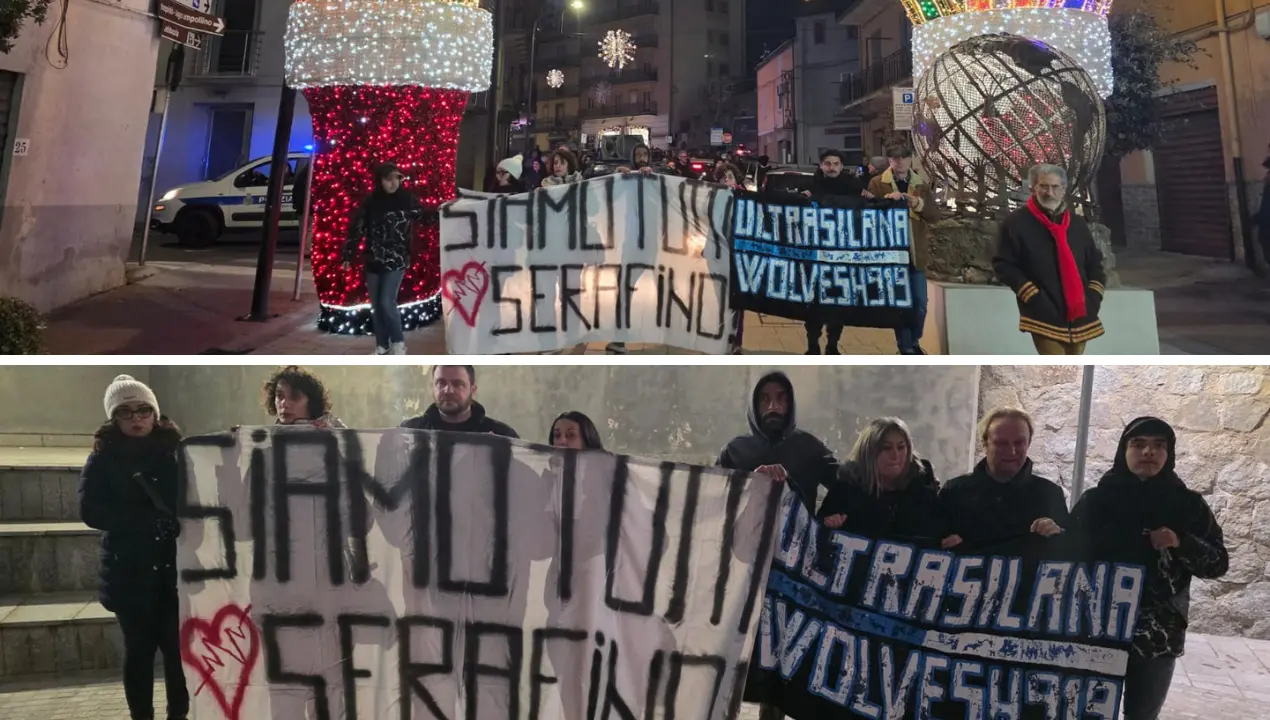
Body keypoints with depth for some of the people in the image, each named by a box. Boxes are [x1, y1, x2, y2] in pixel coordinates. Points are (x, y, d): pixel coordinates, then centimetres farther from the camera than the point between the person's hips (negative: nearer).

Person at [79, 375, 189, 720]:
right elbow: (91, 510, -10)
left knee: (178, 645, 1)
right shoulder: (102, 459, 2)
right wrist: (151, 520, -19)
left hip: (176, 566, 1)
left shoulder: (176, 452, 5)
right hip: (130, 569, -1)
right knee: (139, 648, 7)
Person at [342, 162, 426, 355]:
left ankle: (398, 342, 8)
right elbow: (356, 228, 4)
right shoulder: (370, 201, -1)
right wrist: (349, 255, 4)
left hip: (396, 261, -3)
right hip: (372, 261, 3)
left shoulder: (407, 199, -5)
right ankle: (382, 346, 22)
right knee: (376, 306, 9)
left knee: (387, 302, -11)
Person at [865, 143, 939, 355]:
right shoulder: (877, 183, -1)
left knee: (920, 305, 10)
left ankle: (913, 342, 31)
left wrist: (913, 200, -17)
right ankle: (906, 348, 13)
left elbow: (934, 215, -3)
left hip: (915, 253, 4)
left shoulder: (922, 185, 8)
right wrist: (886, 201, -24)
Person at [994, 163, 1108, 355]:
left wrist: (1095, 294, 3)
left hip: (1079, 315, 6)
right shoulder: (1017, 222, -4)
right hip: (1044, 317, -6)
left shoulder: (1077, 223, 13)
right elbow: (1003, 264, -7)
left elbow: (1095, 263, 20)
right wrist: (1032, 295, -15)